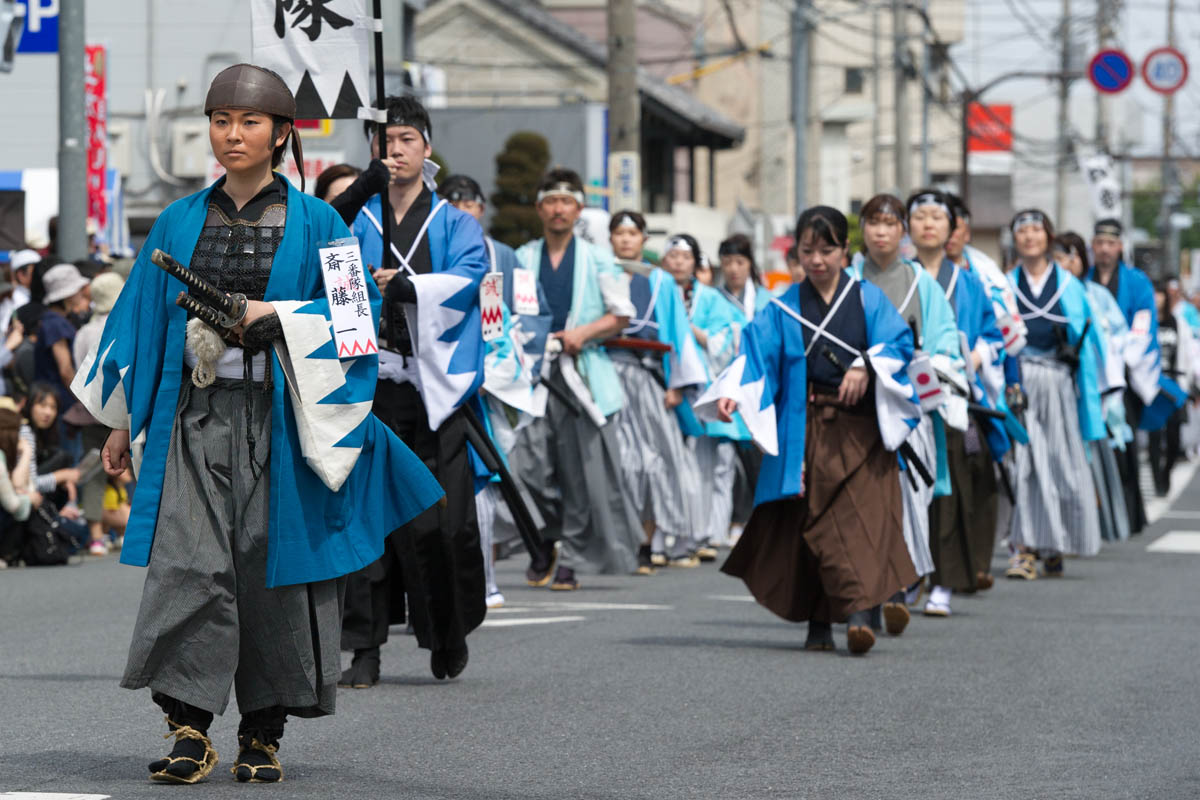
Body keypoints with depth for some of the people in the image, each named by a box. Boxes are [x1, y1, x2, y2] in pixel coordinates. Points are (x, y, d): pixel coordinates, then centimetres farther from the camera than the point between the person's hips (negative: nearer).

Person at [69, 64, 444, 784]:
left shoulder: (315, 224, 5)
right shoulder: (180, 222, 13)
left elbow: (359, 308, -2)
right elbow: (141, 320, 15)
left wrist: (273, 315, -13)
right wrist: (125, 421, 12)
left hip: (279, 419, -1)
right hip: (195, 417, 2)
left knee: (271, 565, 0)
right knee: (190, 563, -11)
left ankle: (265, 731, 10)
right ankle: (191, 731, -12)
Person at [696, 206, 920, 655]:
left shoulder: (868, 300, 9)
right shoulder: (785, 309, 10)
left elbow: (897, 343, -1)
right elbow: (757, 350, -1)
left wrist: (866, 366, -19)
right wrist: (733, 392, -18)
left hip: (860, 429, -1)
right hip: (806, 430, 1)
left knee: (862, 517, -14)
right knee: (813, 526, 0)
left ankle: (859, 616, -24)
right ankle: (818, 623, 6)